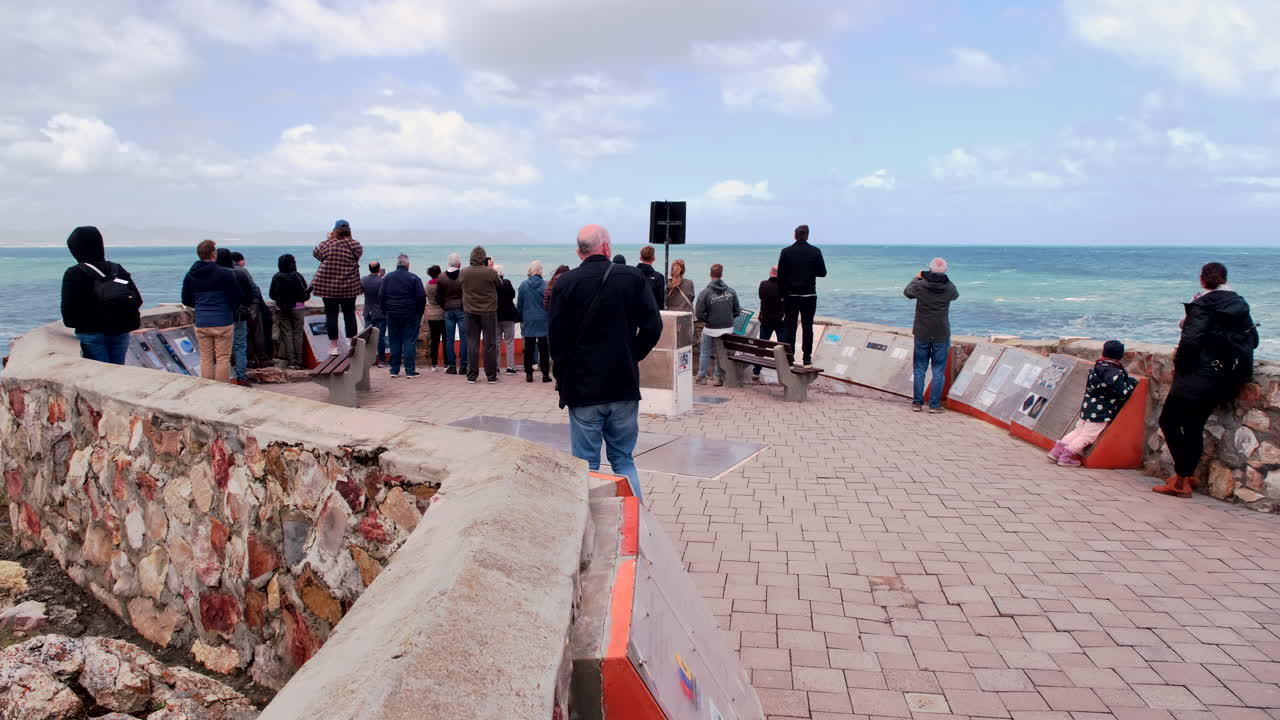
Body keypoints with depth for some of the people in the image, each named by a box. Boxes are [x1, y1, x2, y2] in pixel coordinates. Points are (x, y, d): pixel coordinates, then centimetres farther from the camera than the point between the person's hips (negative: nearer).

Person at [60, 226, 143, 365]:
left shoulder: (74, 274, -7)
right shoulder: (118, 269, 6)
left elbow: (69, 312, -11)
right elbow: (137, 300, 2)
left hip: (91, 334, -4)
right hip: (121, 333, 4)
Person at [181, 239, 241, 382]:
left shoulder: (190, 275, 6)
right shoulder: (225, 273, -11)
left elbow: (186, 301, 12)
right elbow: (236, 298, -9)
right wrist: (231, 309, 11)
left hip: (201, 324, 4)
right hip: (223, 323, -4)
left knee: (206, 359, 10)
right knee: (223, 359, 1)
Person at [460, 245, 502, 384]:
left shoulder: (464, 273, -5)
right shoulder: (490, 272, -14)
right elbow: (500, 285, 2)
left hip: (470, 312, 3)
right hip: (488, 311, -3)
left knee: (472, 343, 9)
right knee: (490, 343, 5)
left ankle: (472, 375, 10)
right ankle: (491, 375, 7)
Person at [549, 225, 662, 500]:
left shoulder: (566, 283, -6)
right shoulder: (633, 278, -2)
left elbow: (556, 336, -5)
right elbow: (653, 326, -4)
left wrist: (562, 376, 8)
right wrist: (632, 356, 11)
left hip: (582, 387, -2)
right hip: (625, 385, 2)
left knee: (586, 465, 7)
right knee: (624, 460, 14)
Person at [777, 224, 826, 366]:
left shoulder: (786, 252, -2)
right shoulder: (815, 252, -3)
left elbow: (780, 276, -2)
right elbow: (822, 273, 1)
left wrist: (782, 294, 4)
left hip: (791, 295, 0)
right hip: (809, 295, 0)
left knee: (790, 327, 5)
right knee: (808, 327, 5)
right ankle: (807, 359, 6)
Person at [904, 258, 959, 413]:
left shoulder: (920, 285, -11)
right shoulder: (949, 288, -10)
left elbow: (907, 292, 11)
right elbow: (955, 295, 15)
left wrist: (916, 278, 26)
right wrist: (944, 279, 25)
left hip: (922, 334, 1)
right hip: (942, 336, -1)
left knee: (920, 369, 11)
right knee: (939, 371, 6)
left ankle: (917, 402, 13)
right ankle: (934, 404, 6)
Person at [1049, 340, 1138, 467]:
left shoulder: (1096, 368, 6)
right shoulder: (1116, 374, -16)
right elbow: (1123, 393, -17)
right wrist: (1132, 383, 2)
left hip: (1087, 407, 7)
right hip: (1101, 413, -7)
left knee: (1078, 430, 16)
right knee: (1088, 435, -1)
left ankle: (1058, 449, 12)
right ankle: (1068, 455, -5)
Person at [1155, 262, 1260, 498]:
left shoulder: (1203, 304, -10)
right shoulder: (1240, 305, 11)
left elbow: (1191, 340, -20)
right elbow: (1253, 340, 16)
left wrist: (1178, 364, -7)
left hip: (1200, 374, -8)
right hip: (1228, 378, 8)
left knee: (1169, 421, 1)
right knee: (1194, 426, 15)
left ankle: (1182, 478, -2)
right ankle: (1186, 476, 18)